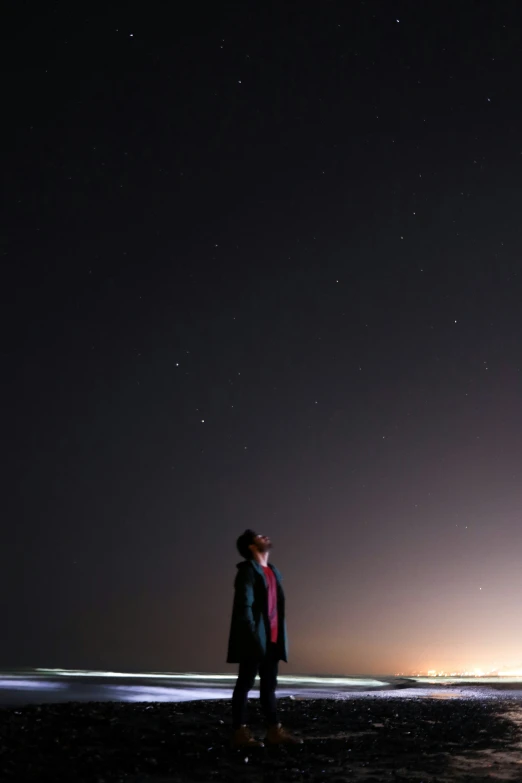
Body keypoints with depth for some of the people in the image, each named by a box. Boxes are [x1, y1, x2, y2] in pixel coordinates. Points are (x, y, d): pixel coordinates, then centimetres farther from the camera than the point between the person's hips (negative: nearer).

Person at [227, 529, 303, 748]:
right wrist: (253, 636, -21)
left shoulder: (272, 571, 17)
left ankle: (274, 731, 14)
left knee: (269, 685, 10)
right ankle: (240, 733, 1)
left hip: (272, 639, 8)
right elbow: (244, 606, -16)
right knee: (246, 683, -3)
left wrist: (280, 637, 13)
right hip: (255, 638, -8)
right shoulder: (248, 570, -8)